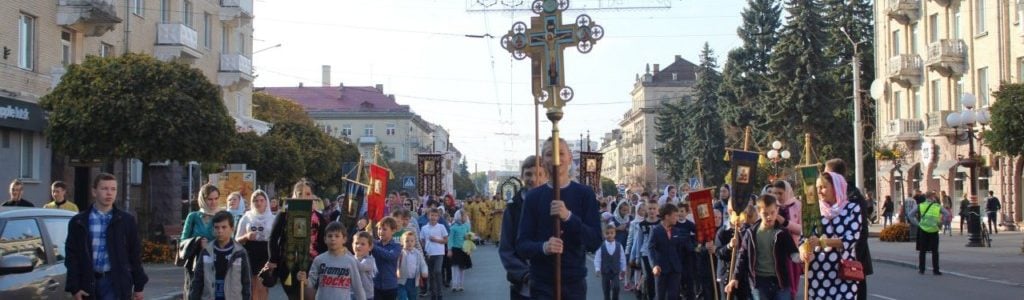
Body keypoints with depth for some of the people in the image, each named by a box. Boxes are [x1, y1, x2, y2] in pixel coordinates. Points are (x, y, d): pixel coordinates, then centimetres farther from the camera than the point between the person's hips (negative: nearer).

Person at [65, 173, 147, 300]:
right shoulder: (78, 222, 4)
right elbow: (72, 256, 3)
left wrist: (139, 286, 5)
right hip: (89, 283, 2)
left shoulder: (127, 221, 5)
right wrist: (74, 287, -5)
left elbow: (135, 254, 7)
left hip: (116, 284, -2)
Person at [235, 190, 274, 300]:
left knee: (262, 287, -5)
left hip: (266, 254, -1)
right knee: (252, 287, 3)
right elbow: (237, 239, 8)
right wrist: (246, 237, -13)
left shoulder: (272, 218, 3)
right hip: (250, 255, 1)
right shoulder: (246, 217, 6)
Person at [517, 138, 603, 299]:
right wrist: (543, 247, -22)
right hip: (541, 283, 0)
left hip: (575, 282, 0)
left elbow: (595, 242, -7)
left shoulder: (585, 194, 1)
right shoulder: (533, 196, 3)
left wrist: (569, 217, -22)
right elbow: (522, 244, -1)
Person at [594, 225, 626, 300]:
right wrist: (597, 269, -13)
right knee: (606, 290, 7)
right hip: (605, 272, 0)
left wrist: (623, 269, 7)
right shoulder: (601, 246, -6)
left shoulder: (619, 246, 0)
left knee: (616, 287, -16)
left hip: (615, 271, 0)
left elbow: (622, 259, 5)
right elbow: (597, 259, -5)